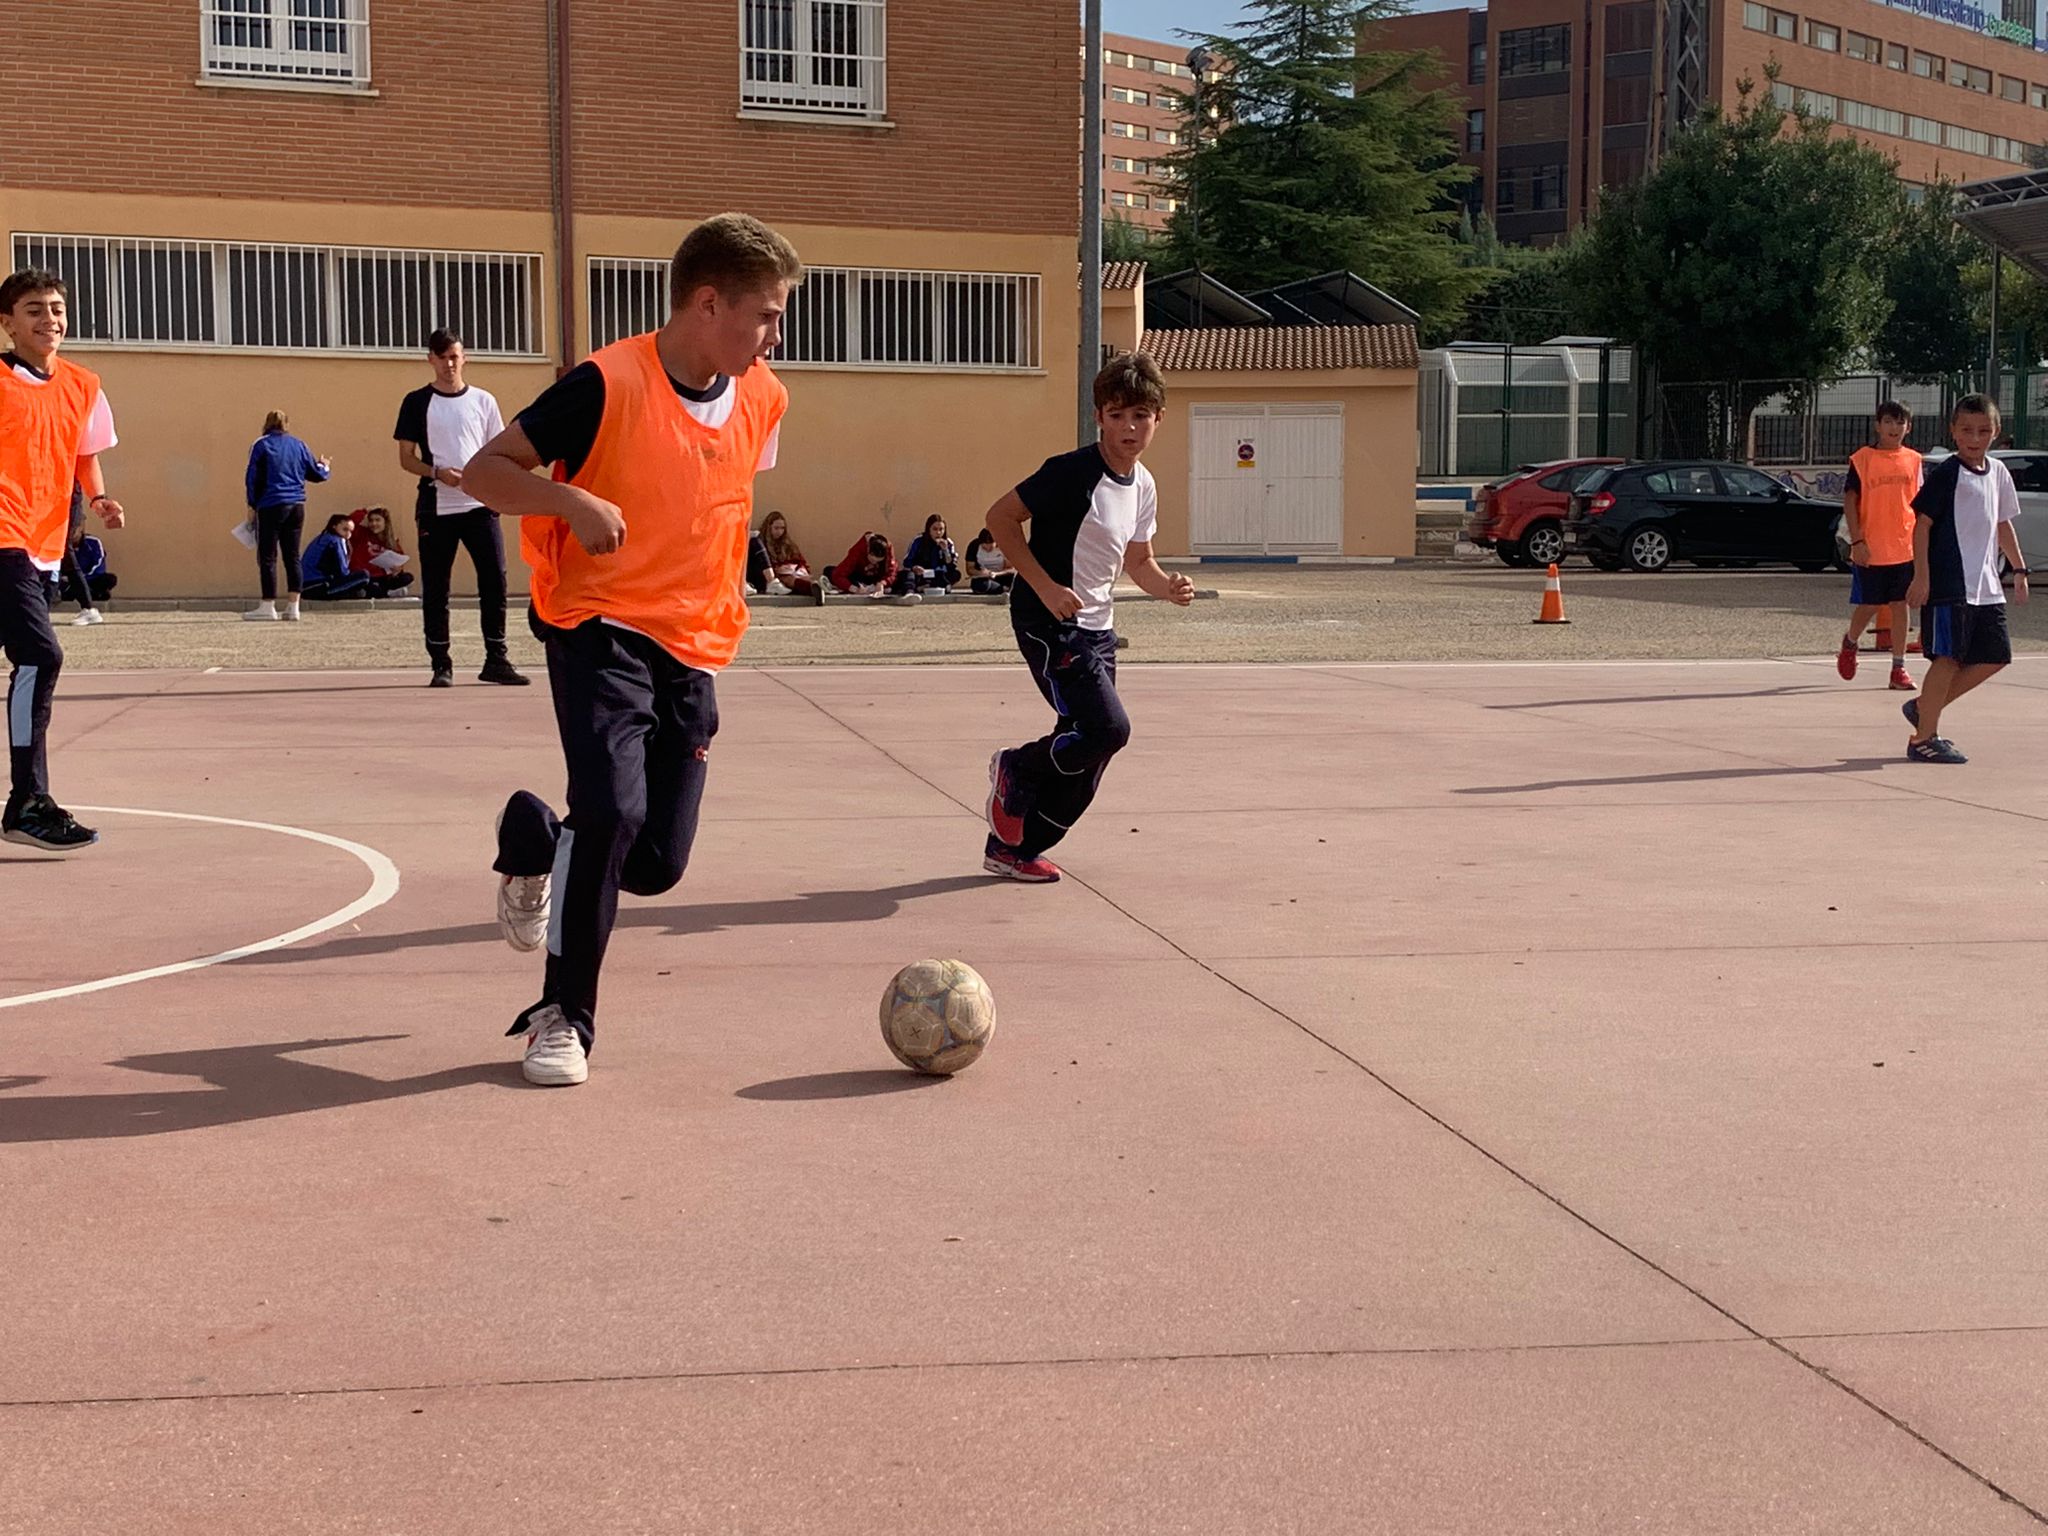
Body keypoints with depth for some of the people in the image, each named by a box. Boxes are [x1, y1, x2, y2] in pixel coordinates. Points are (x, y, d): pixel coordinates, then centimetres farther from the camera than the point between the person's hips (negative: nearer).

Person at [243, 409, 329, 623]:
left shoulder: (261, 445, -1)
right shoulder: (299, 445, 10)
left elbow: (252, 478, -3)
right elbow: (316, 474, 16)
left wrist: (252, 505, 7)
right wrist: (325, 467, 39)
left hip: (271, 506, -4)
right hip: (297, 507, 4)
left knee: (267, 557, -1)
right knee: (292, 556, 8)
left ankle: (268, 606, -3)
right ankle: (292, 606, 5)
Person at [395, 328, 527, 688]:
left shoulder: (484, 401, 10)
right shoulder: (417, 402, 6)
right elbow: (406, 458, 5)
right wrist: (438, 473, -14)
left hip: (480, 505, 1)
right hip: (436, 507, -1)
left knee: (495, 580, -4)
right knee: (435, 589, 1)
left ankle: (496, 659, 5)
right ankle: (440, 664, 9)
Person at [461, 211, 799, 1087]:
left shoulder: (762, 401, 4)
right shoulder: (608, 385, -14)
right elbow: (486, 470, -9)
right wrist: (574, 501, -25)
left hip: (693, 652, 5)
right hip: (600, 632, -5)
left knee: (657, 864, 2)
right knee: (614, 809, -24)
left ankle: (537, 839, 36)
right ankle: (564, 1015, -5)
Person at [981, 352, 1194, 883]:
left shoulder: (1143, 487, 8)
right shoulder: (1074, 472, -17)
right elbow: (1000, 517, -14)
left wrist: (1169, 587, -3)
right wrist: (1046, 586, -21)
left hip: (1096, 629, 8)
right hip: (1049, 621, -8)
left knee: (1084, 756, 6)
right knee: (1108, 728, -20)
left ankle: (1011, 848, 21)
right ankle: (1016, 770, 7)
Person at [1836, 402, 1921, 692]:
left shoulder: (1913, 460, 7)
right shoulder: (1862, 459, -3)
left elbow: (1918, 503, 13)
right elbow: (1849, 501, -4)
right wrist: (1856, 541, -12)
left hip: (1905, 548, 3)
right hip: (1870, 549, -3)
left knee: (1900, 606, 3)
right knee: (1869, 605, 3)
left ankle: (1899, 668, 8)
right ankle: (1850, 642, 34)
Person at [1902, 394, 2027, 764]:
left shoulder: (1998, 473, 13)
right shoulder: (1945, 474, -8)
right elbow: (1922, 524, -11)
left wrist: (2019, 570, 21)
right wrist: (1921, 577, -17)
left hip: (1986, 587, 8)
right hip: (1948, 584, -8)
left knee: (1995, 657, 7)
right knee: (1949, 658, -8)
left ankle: (1924, 707, 17)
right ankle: (1924, 738, 0)